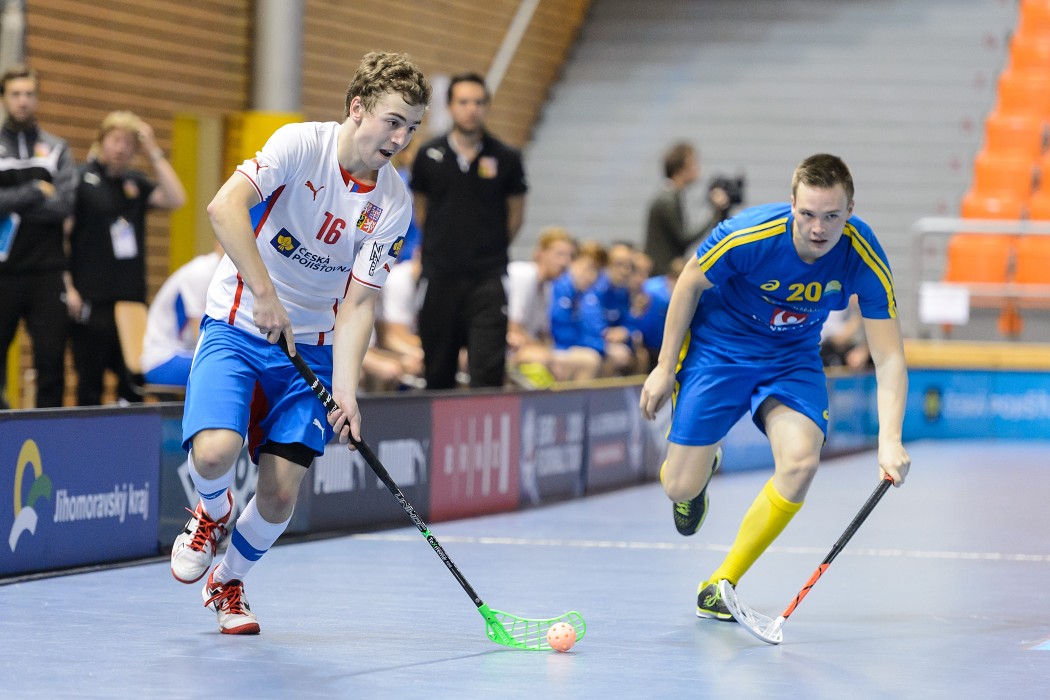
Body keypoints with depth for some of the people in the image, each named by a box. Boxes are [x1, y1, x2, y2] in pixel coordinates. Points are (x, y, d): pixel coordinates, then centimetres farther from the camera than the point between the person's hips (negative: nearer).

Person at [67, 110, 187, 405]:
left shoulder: (136, 183, 13)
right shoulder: (81, 179, -2)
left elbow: (174, 199, -2)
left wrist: (154, 153, -2)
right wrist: (67, 289, -13)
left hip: (132, 298, 5)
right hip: (91, 300, -5)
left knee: (134, 384, 5)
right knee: (90, 383, -1)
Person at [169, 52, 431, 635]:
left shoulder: (393, 205, -5)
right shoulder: (301, 144, -15)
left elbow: (357, 303, -8)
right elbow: (225, 207, -28)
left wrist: (345, 388, -20)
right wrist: (264, 294, -31)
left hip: (311, 346, 3)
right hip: (237, 326, -3)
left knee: (280, 494, -5)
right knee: (215, 451, -27)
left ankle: (227, 583, 26)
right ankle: (211, 514, 10)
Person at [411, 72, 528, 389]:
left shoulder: (506, 158, 0)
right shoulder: (429, 156, 2)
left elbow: (515, 213, 11)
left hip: (488, 278, -1)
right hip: (440, 277, 2)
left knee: (487, 369, -10)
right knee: (438, 372, 7)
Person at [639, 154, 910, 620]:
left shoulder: (864, 258, -24)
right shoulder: (747, 236, -30)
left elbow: (888, 358, -21)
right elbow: (690, 283, -10)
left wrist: (889, 439, -35)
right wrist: (665, 367, -4)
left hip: (793, 359, 2)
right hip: (716, 349, -2)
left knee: (801, 459, -25)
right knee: (680, 489, -7)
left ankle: (720, 586, -8)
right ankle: (702, 463, 35)